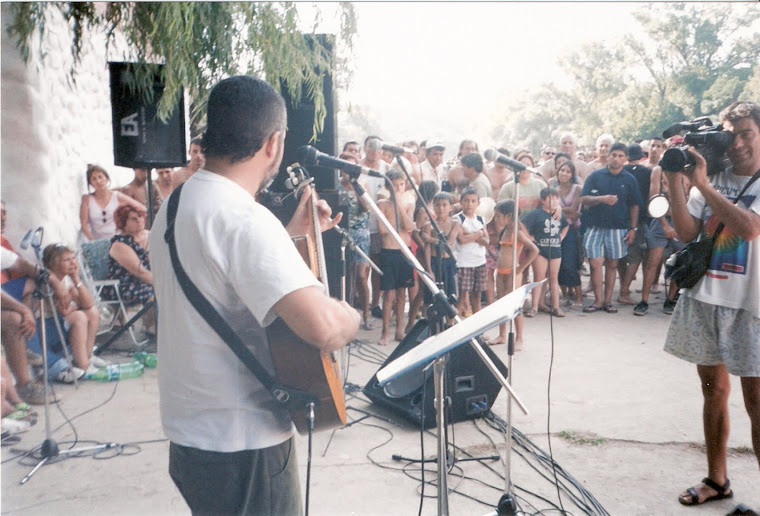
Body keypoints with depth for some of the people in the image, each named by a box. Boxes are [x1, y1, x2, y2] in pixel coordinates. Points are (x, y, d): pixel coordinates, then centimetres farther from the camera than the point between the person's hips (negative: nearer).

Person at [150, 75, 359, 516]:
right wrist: (352, 315, -14)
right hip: (243, 445, -9)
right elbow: (325, 328, -35)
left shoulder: (177, 203, 5)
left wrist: (291, 232, 16)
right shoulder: (245, 219, -26)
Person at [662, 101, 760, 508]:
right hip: (704, 299, 5)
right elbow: (686, 232, 0)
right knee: (713, 389, 13)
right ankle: (717, 480, 28)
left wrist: (701, 184, -18)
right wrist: (675, 180, -8)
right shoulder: (712, 177, 8)